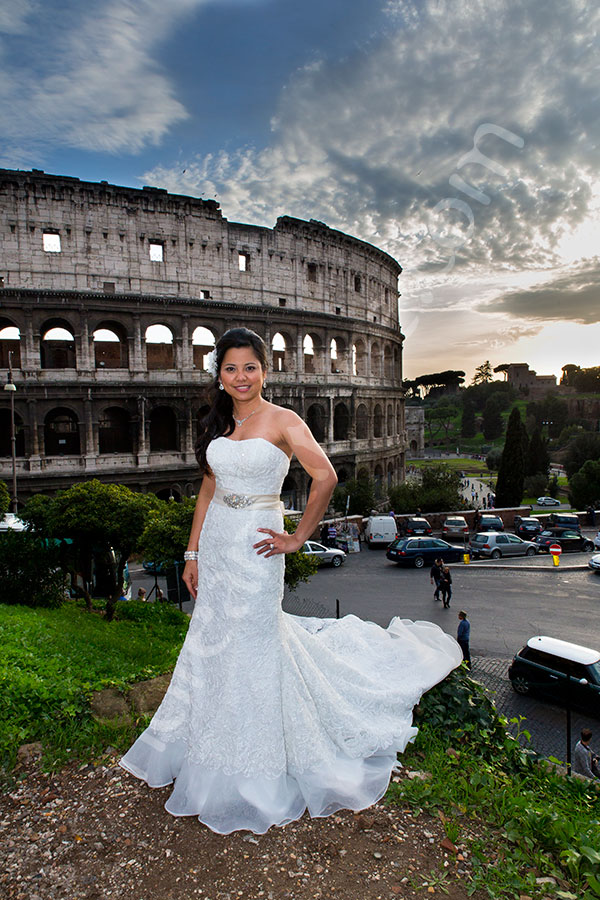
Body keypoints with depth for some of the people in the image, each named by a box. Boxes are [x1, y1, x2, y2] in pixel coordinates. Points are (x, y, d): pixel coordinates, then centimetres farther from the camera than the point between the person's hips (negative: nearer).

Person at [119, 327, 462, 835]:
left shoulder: (282, 422, -10)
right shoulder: (218, 424, 9)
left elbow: (325, 478, -20)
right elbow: (208, 490, 12)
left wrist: (298, 538, -14)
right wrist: (193, 553, 10)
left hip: (254, 549, -6)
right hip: (215, 544, 6)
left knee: (251, 650, 4)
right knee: (212, 645, 16)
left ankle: (255, 778, 26)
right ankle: (213, 751, 39)